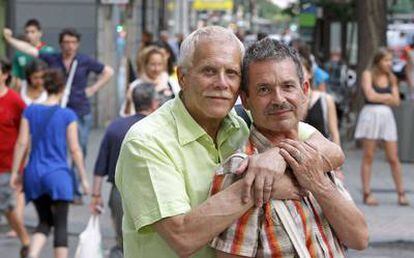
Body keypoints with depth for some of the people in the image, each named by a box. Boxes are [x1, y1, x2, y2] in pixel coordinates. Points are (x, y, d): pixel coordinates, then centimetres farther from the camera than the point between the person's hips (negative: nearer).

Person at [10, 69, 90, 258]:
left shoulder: (30, 111, 3)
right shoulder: (67, 115, -5)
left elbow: (22, 143, 0)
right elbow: (74, 149, -4)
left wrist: (15, 172, 6)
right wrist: (83, 178, 3)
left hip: (34, 174, 4)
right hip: (58, 174, -4)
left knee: (45, 221, 15)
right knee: (61, 224, 4)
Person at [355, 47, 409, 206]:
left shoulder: (392, 78, 13)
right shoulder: (368, 74, 0)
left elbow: (396, 101, 6)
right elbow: (370, 95, -12)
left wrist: (379, 97, -6)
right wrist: (387, 96, -1)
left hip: (387, 116, 4)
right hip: (370, 114, -3)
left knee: (393, 158, 1)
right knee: (368, 157, 0)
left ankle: (401, 193, 7)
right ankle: (367, 194, 3)